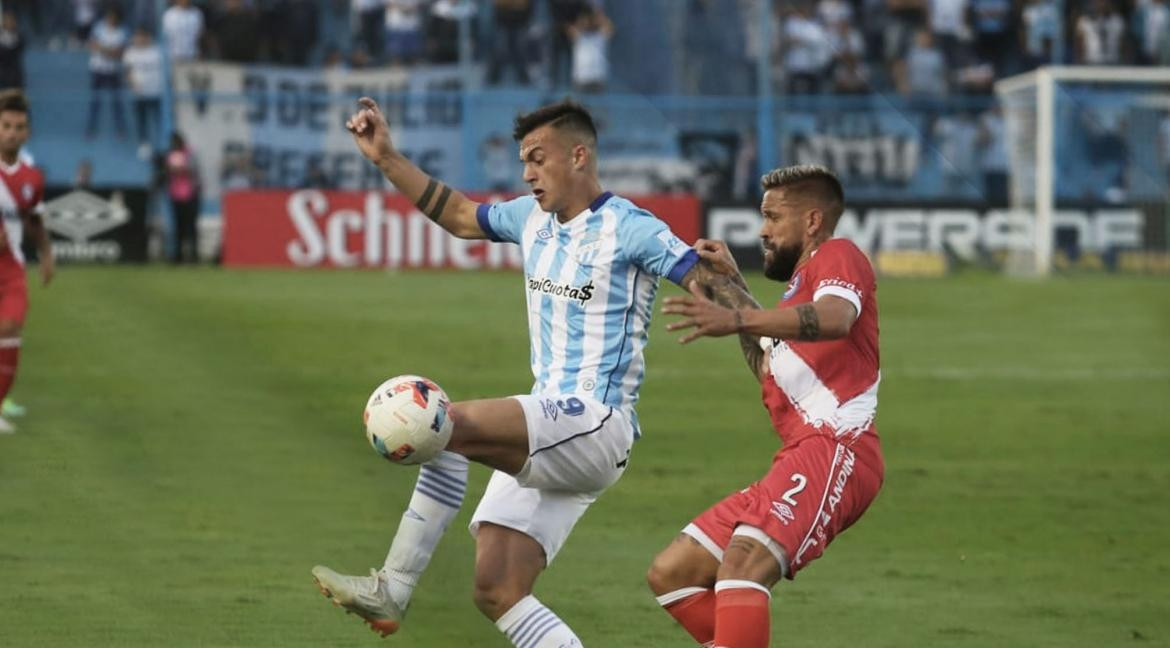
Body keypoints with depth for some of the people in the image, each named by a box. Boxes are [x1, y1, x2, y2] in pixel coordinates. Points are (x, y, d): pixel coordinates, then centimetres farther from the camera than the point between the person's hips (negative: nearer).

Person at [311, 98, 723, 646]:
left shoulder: (629, 230, -8)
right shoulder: (532, 218, 14)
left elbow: (708, 282, -11)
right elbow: (459, 216, 28)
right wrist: (386, 159, 23)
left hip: (597, 425, -8)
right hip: (546, 436, 9)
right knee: (497, 595, -1)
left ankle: (390, 591, -24)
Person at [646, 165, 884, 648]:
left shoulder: (836, 256, 1)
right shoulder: (801, 283, 32)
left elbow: (835, 318, -22)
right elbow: (768, 368, 36)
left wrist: (736, 320, -36)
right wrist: (731, 286, 30)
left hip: (835, 449, -11)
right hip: (798, 460, 11)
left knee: (743, 560, -33)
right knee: (670, 574, 6)